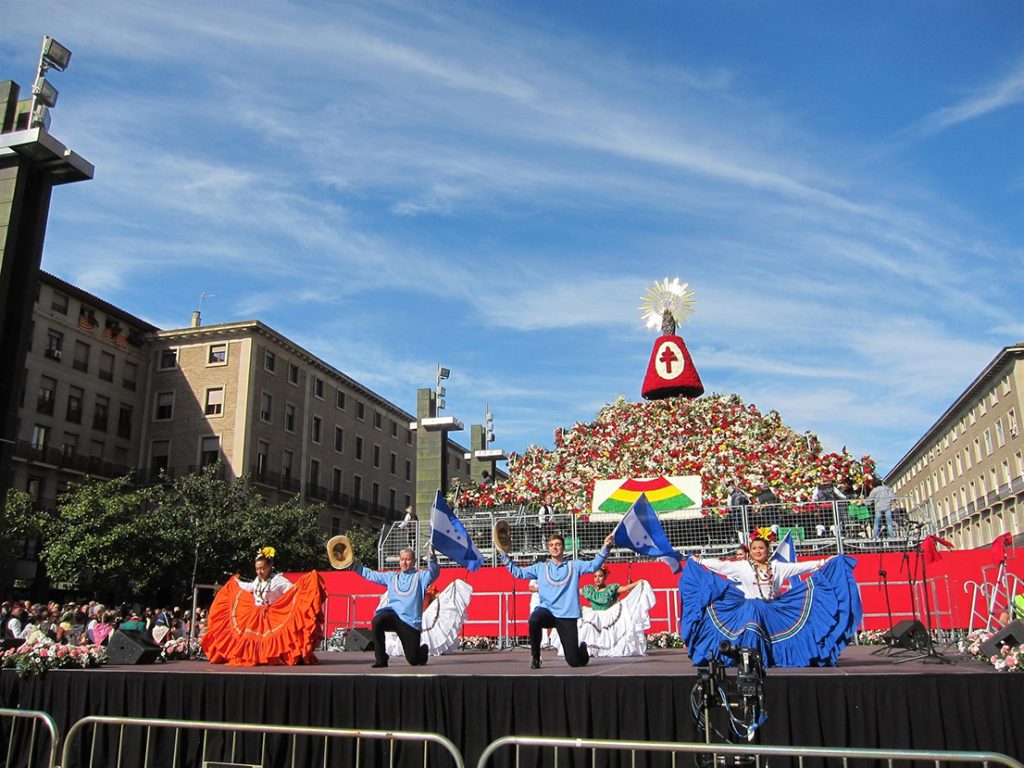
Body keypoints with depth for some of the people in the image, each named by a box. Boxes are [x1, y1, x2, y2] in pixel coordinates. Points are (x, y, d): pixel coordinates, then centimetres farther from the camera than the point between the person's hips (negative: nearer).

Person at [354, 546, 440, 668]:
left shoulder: (420, 576, 5)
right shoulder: (391, 576, 17)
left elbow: (433, 572, -14)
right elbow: (371, 574, 20)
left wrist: (431, 558, -32)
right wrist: (354, 565, 13)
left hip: (411, 621, -2)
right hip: (392, 614, 3)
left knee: (414, 660, -1)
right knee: (377, 621, -33)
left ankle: (423, 649, 37)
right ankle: (380, 659, -19)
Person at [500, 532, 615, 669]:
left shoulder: (574, 565, 8)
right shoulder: (540, 568, 12)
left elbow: (594, 565, -5)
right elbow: (518, 572, 13)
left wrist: (605, 547, -18)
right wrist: (504, 555, 5)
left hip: (567, 616, -1)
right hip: (546, 610, 1)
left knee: (574, 661, -3)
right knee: (534, 620, -37)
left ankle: (582, 648, 36)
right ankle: (535, 658, -13)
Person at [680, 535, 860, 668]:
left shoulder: (777, 566, 10)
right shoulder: (742, 566, 3)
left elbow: (798, 567, 8)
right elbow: (720, 566, -1)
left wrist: (822, 563, 3)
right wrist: (698, 562, -7)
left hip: (773, 609, 3)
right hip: (750, 608, -2)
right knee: (751, 635, -14)